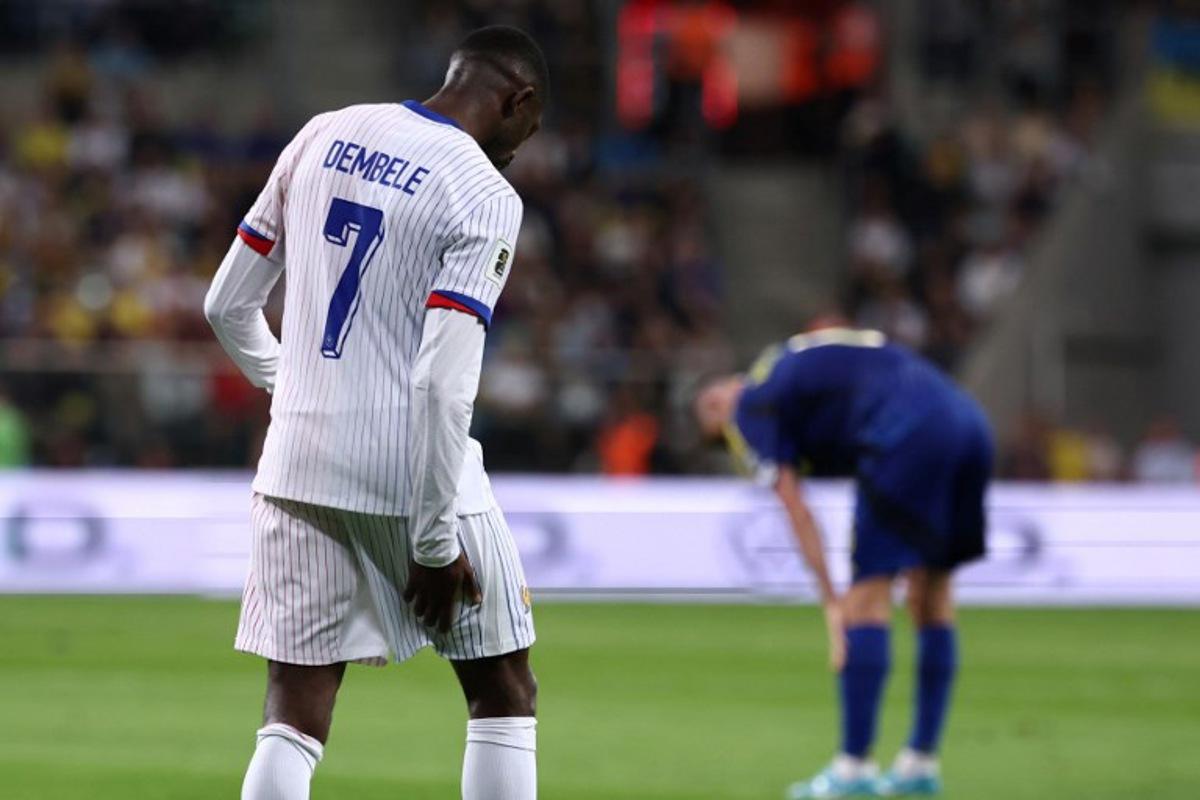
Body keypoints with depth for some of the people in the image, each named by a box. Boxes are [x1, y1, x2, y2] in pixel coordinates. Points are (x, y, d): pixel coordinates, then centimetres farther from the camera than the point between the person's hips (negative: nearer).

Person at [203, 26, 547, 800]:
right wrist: (436, 542, -14)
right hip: (415, 471, -5)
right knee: (503, 693, 11)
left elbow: (227, 306, 14)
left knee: (295, 716, 4)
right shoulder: (485, 197, -11)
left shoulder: (322, 136, 8)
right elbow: (443, 381, -19)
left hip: (299, 465, 5)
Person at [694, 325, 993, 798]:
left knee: (868, 597, -2)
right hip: (967, 422, 8)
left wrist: (831, 601, 4)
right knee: (932, 595, 15)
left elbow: (795, 510, 3)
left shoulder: (749, 408, 10)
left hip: (911, 439, -8)